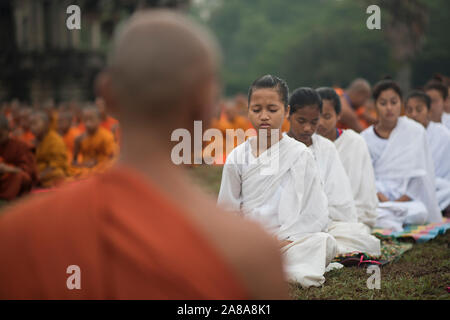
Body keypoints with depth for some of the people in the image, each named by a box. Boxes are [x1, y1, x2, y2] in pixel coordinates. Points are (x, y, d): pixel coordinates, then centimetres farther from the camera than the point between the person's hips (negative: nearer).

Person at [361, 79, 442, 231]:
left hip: (407, 200, 0)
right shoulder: (366, 138, 8)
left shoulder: (416, 132, 3)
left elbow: (420, 176, 0)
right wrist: (379, 195, -17)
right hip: (375, 200, 1)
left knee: (420, 211, -37)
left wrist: (399, 201, -12)